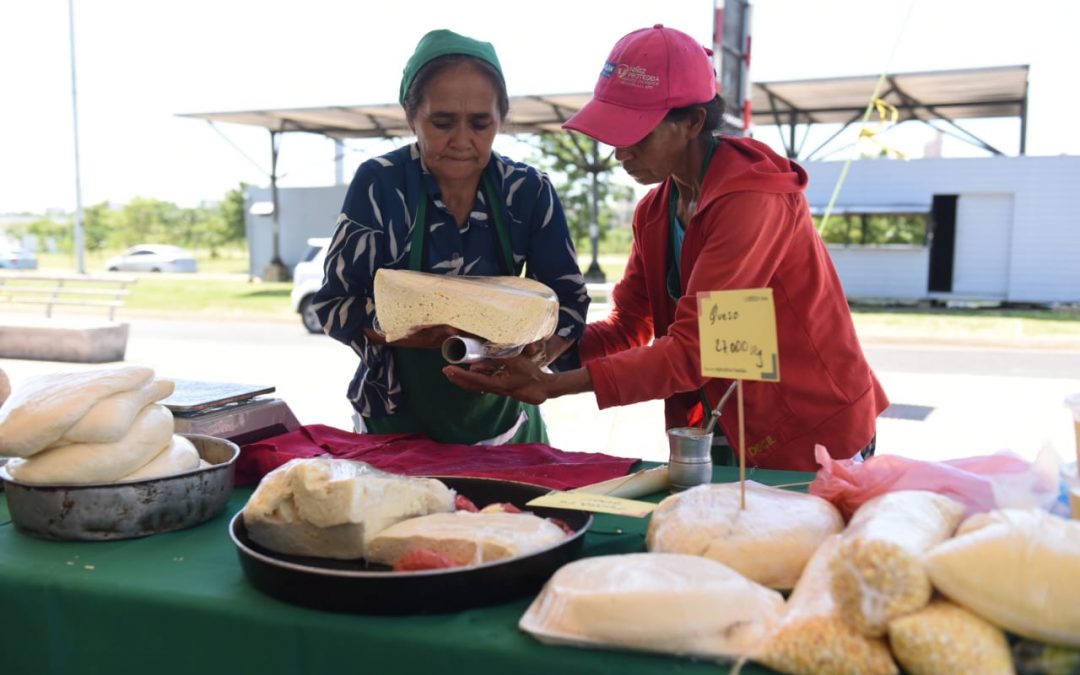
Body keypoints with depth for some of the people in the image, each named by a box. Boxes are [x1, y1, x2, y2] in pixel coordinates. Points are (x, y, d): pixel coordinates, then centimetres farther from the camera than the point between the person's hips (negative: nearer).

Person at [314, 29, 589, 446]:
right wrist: (406, 332, -32)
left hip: (501, 419, 2)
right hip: (398, 421, -2)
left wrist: (537, 352, -28)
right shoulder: (379, 184, -14)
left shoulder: (528, 191, -9)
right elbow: (334, 303, -12)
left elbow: (568, 301, -6)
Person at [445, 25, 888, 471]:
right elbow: (627, 329, 2)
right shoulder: (654, 211, 2)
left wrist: (554, 386, -33)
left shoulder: (752, 199, -24)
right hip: (728, 436, 7)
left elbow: (692, 349, -29)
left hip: (812, 443, -6)